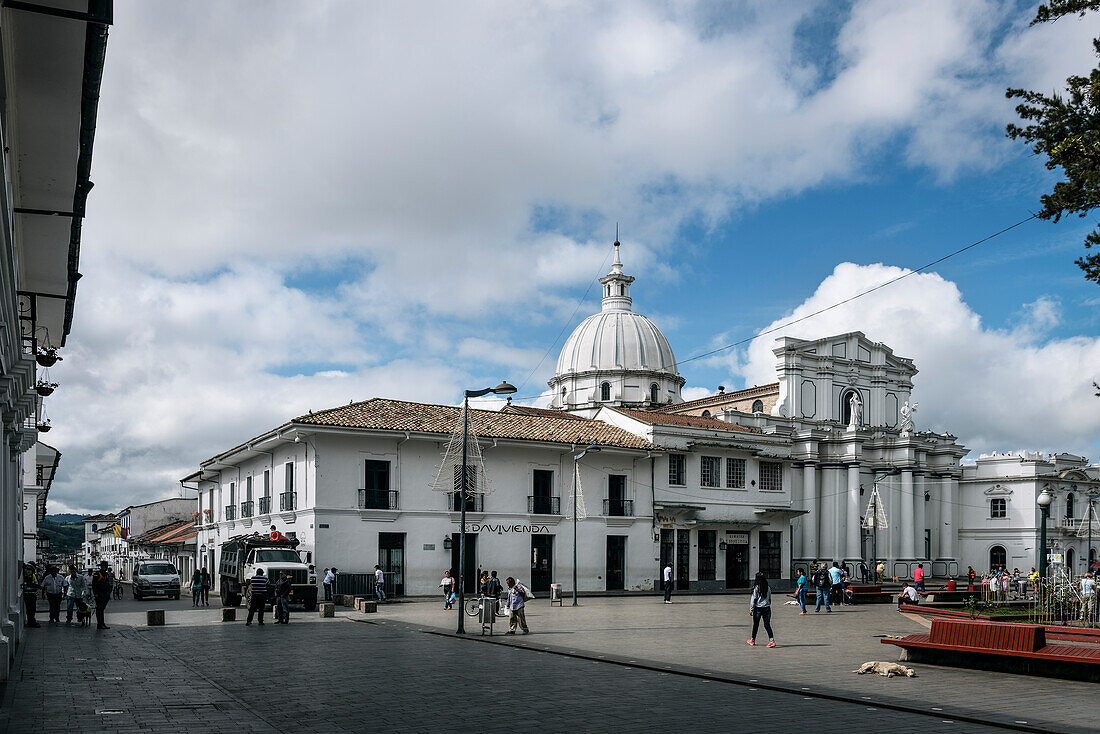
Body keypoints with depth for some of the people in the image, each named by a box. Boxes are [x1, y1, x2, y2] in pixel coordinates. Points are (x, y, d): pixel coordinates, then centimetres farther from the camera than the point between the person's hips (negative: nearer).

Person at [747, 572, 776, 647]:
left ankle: (752, 640, 23)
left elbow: (753, 599, -10)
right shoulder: (768, 588, 3)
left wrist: (751, 609, -5)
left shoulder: (756, 588, -11)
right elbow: (770, 599, 12)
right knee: (767, 625, 4)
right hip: (767, 608, 4)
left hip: (758, 608, -4)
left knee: (755, 624, 10)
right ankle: (772, 640, -10)